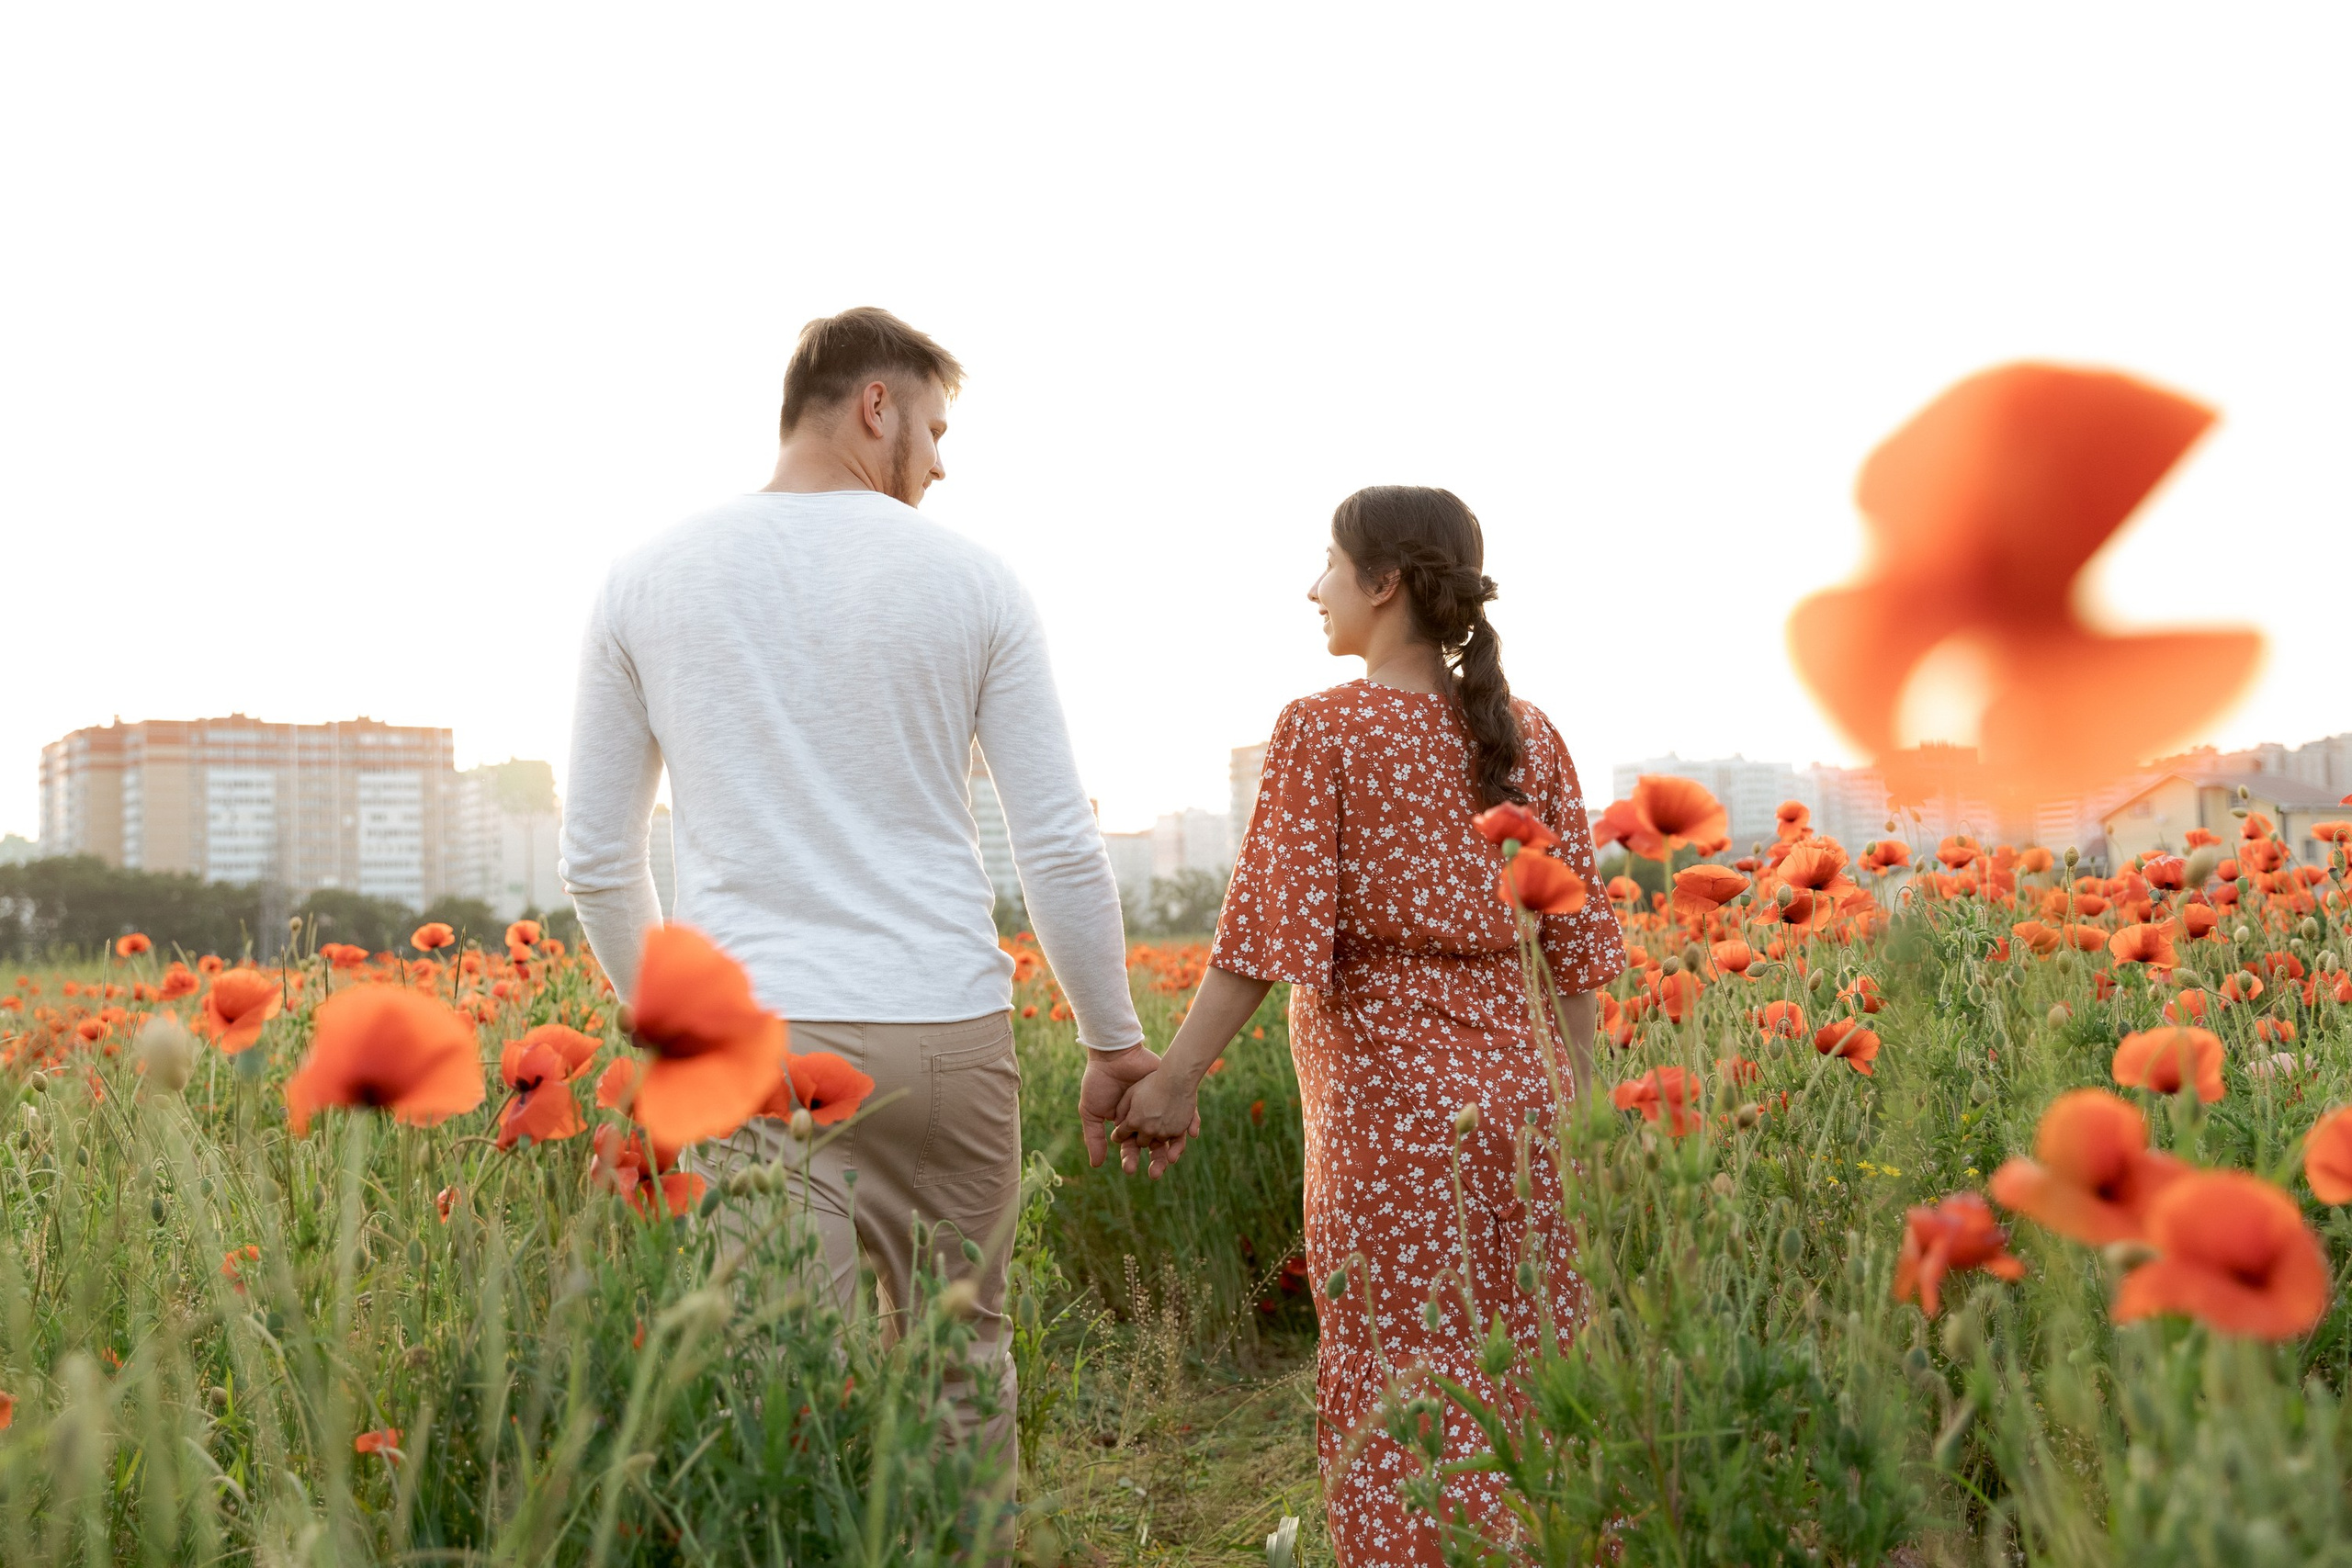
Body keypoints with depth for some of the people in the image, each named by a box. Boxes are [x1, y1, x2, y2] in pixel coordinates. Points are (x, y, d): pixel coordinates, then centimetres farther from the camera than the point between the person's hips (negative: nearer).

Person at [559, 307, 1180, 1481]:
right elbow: (1061, 848, 0)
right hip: (945, 1032, 0)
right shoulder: (970, 581, 0)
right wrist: (1116, 1044, 11)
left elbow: (596, 860, 9)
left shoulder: (645, 581, 5)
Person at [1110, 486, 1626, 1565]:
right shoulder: (1529, 736, 7)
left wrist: (1173, 1075, -9)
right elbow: (1577, 938, 8)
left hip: (1387, 1098, -5)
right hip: (1516, 1089, 6)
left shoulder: (1322, 731, -8)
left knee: (1403, 1397, 3)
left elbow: (1271, 931, -13)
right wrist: (1576, 1095, 15)